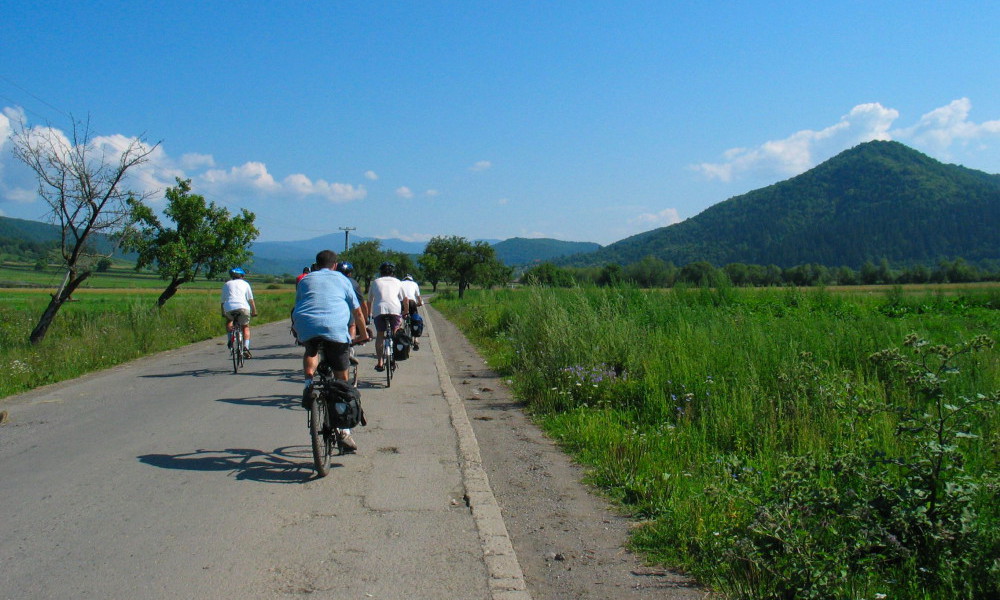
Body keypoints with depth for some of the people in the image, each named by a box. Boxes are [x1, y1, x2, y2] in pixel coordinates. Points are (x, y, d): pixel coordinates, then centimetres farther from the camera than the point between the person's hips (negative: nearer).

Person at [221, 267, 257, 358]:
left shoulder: (226, 284, 26)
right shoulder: (245, 283, 22)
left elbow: (223, 301, 25)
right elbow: (251, 299, 16)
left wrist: (223, 313, 34)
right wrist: (254, 311, 22)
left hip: (229, 308, 1)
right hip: (243, 307, -1)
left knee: (229, 321, 31)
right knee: (246, 327, 18)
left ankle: (230, 340, 9)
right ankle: (246, 348, 1)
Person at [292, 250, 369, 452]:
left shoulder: (305, 280, 26)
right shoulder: (341, 279, 23)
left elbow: (297, 308, 31)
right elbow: (357, 310, 22)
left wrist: (297, 331, 46)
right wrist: (363, 333, 35)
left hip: (307, 326, 1)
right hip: (336, 328, -1)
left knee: (311, 352, 36)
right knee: (342, 379, 9)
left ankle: (309, 382, 6)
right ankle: (344, 430, 5)